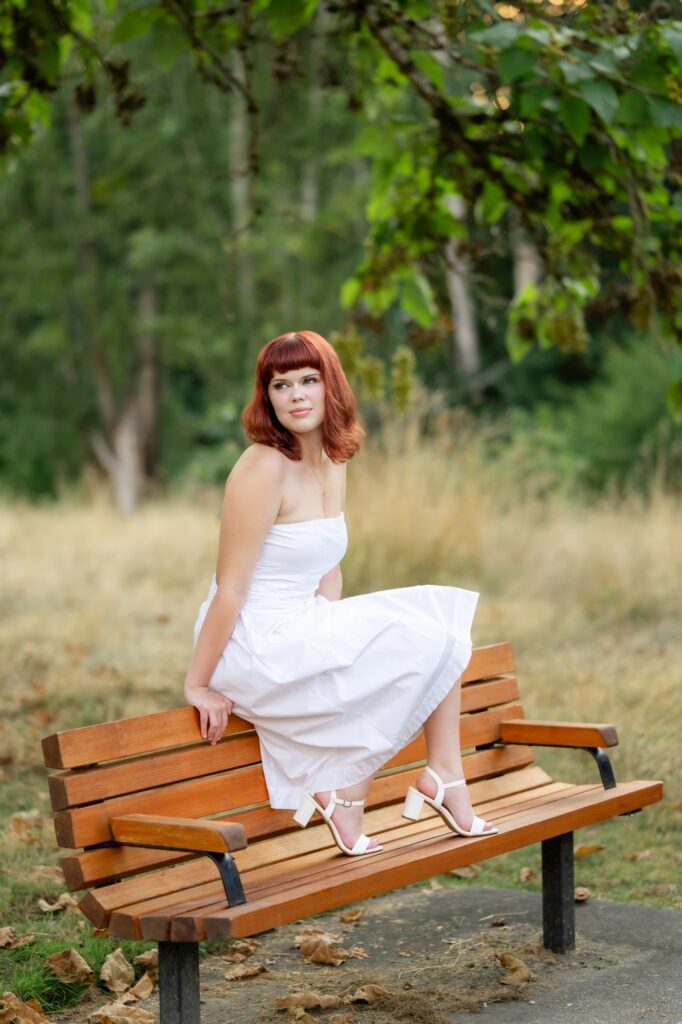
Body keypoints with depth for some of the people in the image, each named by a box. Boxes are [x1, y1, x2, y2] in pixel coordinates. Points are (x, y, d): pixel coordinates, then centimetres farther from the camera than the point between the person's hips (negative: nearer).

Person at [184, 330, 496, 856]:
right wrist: (199, 685, -16)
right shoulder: (265, 467, -19)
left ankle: (444, 774, 4)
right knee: (417, 644, -12)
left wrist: (328, 635, 2)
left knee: (445, 615, 1)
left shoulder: (334, 463, 8)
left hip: (304, 630, 8)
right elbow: (230, 588, -18)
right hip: (254, 645, -8)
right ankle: (342, 794, -2)